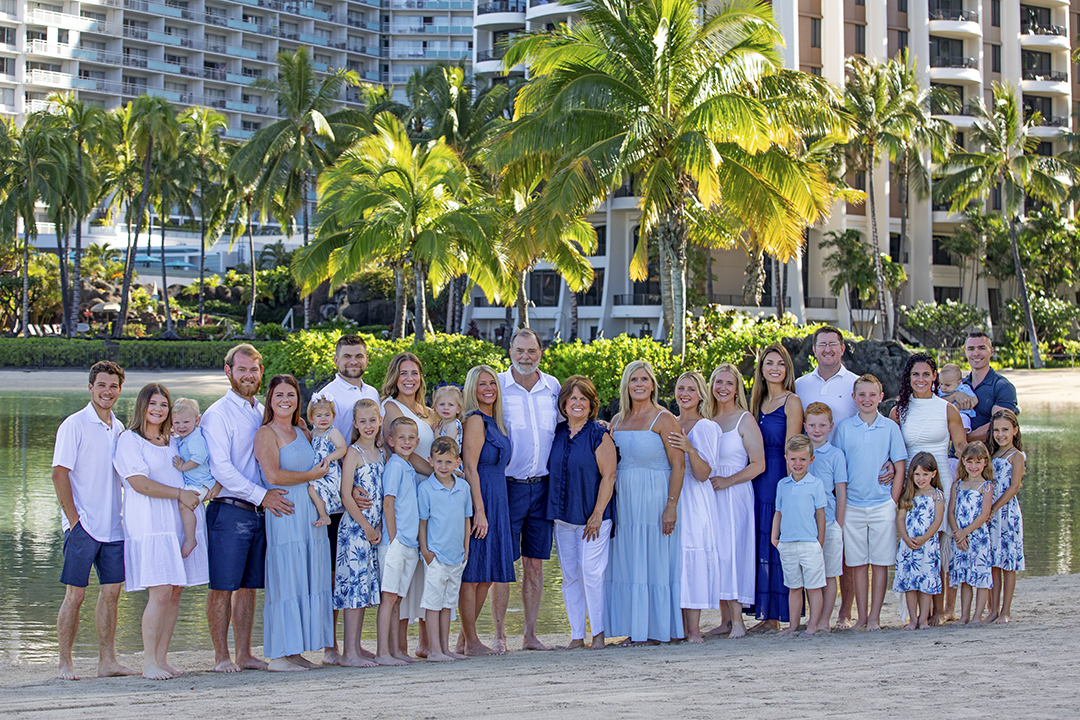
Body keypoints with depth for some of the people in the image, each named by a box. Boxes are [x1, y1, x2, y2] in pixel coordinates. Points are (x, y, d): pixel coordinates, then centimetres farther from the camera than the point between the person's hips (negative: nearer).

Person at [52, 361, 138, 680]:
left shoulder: (118, 428, 14)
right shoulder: (75, 425, -6)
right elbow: (60, 474, -10)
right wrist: (73, 519, -14)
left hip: (113, 525, 6)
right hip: (83, 526, -6)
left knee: (111, 591, 6)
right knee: (75, 594, -3)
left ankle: (108, 661, 11)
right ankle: (65, 663, 3)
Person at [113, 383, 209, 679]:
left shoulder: (174, 442, 20)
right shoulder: (129, 440, 0)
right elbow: (139, 483, -11)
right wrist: (180, 494, -11)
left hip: (179, 522, 7)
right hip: (149, 525, -7)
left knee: (175, 592, 2)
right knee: (160, 593, -14)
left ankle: (161, 658, 7)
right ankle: (149, 663, -9)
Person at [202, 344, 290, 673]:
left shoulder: (263, 413, 17)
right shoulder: (217, 414, -5)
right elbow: (220, 468, -13)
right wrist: (261, 495, -16)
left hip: (260, 511, 7)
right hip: (228, 510, -7)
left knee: (248, 585, 9)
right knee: (222, 586, -3)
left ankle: (244, 654, 13)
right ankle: (222, 656, 1)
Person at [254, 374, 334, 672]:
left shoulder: (302, 433, 18)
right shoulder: (266, 434, -3)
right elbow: (274, 475, -15)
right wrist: (313, 474, -7)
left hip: (312, 515, 7)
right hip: (284, 513, -7)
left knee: (310, 582, 5)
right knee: (286, 583, -8)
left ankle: (296, 652, 9)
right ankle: (278, 655, -5)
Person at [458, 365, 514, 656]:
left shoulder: (493, 422, 16)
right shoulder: (475, 420, -11)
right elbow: (470, 468, -17)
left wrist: (487, 510, 16)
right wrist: (479, 511, -21)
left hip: (495, 502, 9)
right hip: (479, 500, -9)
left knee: (487, 575, 10)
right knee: (473, 573, -4)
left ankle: (465, 639, 16)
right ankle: (471, 642, 0)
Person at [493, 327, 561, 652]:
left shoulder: (553, 387, 9)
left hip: (542, 487, 3)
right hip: (508, 486, -3)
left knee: (535, 562, 7)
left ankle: (530, 634, 12)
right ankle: (500, 634, 5)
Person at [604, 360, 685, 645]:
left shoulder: (663, 419, -5)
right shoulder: (618, 420, 14)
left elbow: (678, 465, -10)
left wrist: (671, 506, -18)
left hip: (654, 500, -6)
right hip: (624, 502, 6)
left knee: (653, 562, -4)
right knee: (626, 563, 5)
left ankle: (656, 629, 0)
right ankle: (635, 629, 9)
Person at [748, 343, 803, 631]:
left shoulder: (791, 402, -5)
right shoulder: (759, 402, 17)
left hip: (781, 478, -7)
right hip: (759, 482, 7)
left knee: (778, 544, -7)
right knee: (763, 547, 6)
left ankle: (784, 617, -3)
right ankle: (768, 615, 10)